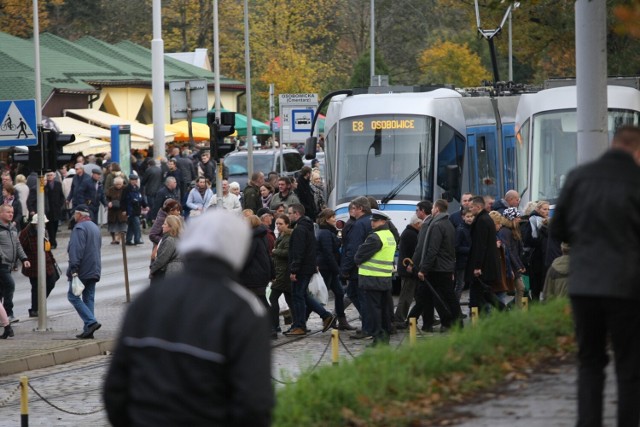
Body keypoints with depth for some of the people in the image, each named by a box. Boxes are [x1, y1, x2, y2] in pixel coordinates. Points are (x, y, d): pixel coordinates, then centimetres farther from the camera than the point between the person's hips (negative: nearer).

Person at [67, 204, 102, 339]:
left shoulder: (80, 227, -12)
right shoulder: (95, 227, 19)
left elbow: (76, 250, -21)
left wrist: (74, 269, -24)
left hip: (81, 271, -9)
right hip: (94, 270, 9)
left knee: (73, 296, -4)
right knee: (89, 298, 8)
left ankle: (91, 322, -18)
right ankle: (88, 330, 4)